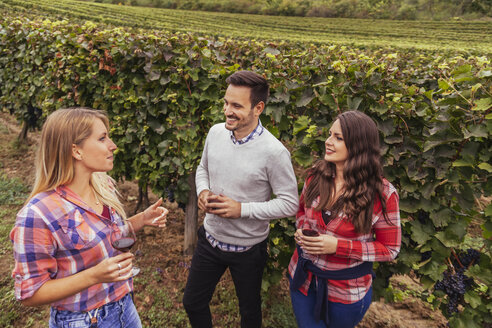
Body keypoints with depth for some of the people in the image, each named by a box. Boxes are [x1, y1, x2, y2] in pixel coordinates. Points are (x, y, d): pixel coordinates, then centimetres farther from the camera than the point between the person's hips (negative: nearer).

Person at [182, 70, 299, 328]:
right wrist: (203, 192, -11)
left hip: (248, 249, -4)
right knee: (192, 302, 22)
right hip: (210, 238, 5)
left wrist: (242, 209, -25)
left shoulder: (274, 152, -25)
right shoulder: (216, 132, -8)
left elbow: (290, 204, -18)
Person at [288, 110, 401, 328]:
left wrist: (338, 246, -23)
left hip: (346, 291, -3)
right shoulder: (316, 175, -8)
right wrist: (301, 230, -12)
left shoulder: (382, 193, -20)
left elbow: (390, 249, -13)